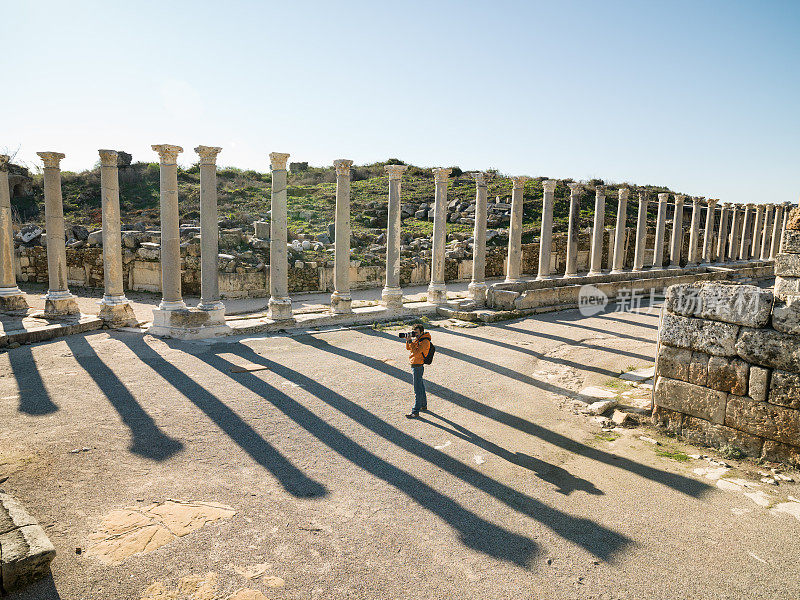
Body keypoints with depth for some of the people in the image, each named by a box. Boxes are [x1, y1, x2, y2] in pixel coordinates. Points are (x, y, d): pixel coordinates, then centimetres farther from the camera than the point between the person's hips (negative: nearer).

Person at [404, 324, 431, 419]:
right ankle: (423, 405, 35)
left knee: (418, 389, -5)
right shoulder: (416, 338, 9)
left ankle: (415, 412, -2)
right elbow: (408, 348, 12)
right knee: (420, 386, 21)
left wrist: (411, 341, -25)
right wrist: (408, 340, -4)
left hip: (417, 366, -10)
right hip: (414, 365, 10)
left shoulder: (425, 342, -20)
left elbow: (416, 352, -28)